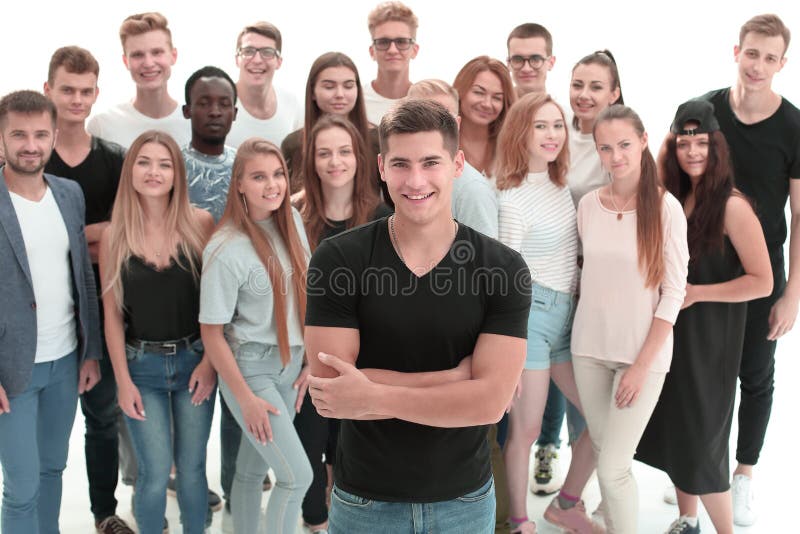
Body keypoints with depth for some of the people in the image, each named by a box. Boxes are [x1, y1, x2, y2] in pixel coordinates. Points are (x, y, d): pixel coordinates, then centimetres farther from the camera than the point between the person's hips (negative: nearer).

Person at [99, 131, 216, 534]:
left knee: (191, 467, 10)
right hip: (141, 365, 0)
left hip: (194, 360, 0)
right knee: (155, 473, 1)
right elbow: (112, 314, 0)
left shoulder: (200, 223, -5)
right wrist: (123, 381, -3)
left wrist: (209, 361, -6)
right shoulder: (114, 235, -4)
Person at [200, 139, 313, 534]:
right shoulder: (226, 249, -19)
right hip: (250, 366, -5)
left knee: (253, 468, 17)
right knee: (298, 475, -5)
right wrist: (246, 398, -13)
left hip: (290, 361, 6)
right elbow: (211, 332, -14)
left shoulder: (292, 222, -1)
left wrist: (310, 360, 8)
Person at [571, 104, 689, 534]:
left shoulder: (666, 207, -11)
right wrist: (585, 339, 8)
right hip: (589, 347, 4)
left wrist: (642, 365, -12)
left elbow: (673, 293, -11)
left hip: (643, 353, -4)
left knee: (612, 467, -5)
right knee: (602, 448, 14)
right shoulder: (588, 204, 1)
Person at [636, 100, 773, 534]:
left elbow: (762, 281, -16)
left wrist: (695, 293, -19)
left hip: (709, 339, -7)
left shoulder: (732, 207, -16)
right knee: (672, 430, 16)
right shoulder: (673, 200, 4)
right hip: (669, 331, 7)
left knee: (700, 441, 0)